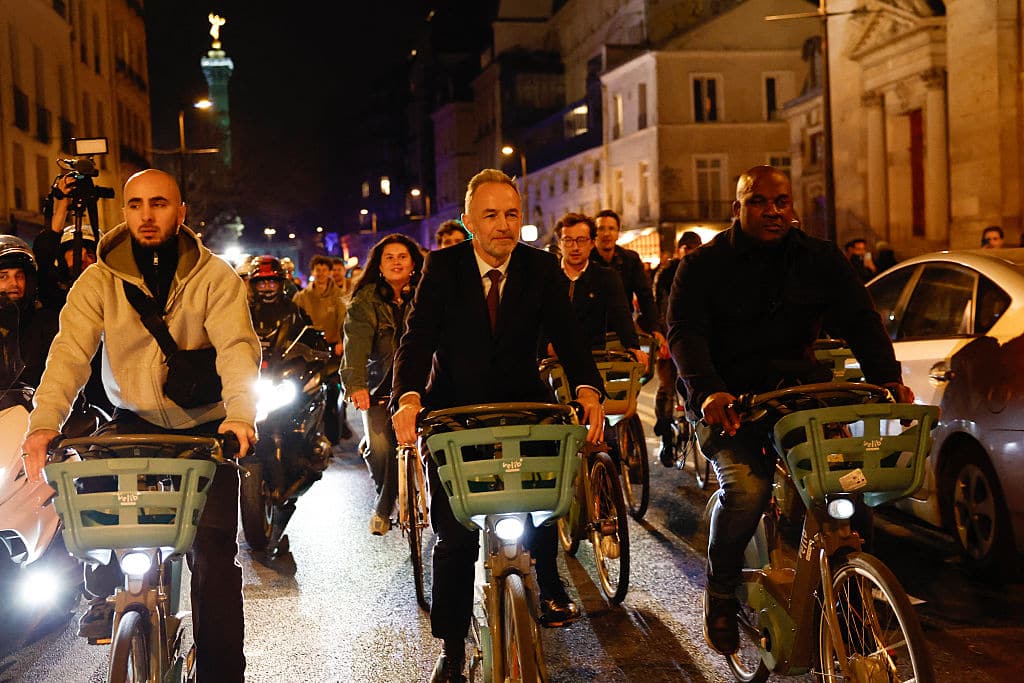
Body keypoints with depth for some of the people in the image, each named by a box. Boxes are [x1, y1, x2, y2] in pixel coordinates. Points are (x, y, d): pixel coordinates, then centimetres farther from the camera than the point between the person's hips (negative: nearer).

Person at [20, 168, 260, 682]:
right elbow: (70, 350, -15)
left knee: (213, 553, -8)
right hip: (135, 420, 2)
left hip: (205, 426, -1)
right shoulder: (100, 280, -4)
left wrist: (239, 412, -40)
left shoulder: (214, 277, -7)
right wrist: (44, 422, -33)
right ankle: (105, 595, 5)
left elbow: (237, 346, -20)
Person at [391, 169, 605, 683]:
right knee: (454, 536, -3)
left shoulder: (542, 269, -4)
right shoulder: (442, 266, -8)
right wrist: (408, 399, -36)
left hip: (521, 404, 2)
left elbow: (566, 336, -14)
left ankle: (547, 580, 8)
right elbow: (418, 337, -17)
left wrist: (587, 391, -34)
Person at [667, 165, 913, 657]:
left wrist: (886, 377, -19)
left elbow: (859, 319, -1)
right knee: (745, 487, -26)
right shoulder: (704, 265, 0)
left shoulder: (821, 259, 8)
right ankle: (720, 593, -2)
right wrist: (708, 391, -30)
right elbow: (685, 332, -11)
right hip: (728, 401, -3)